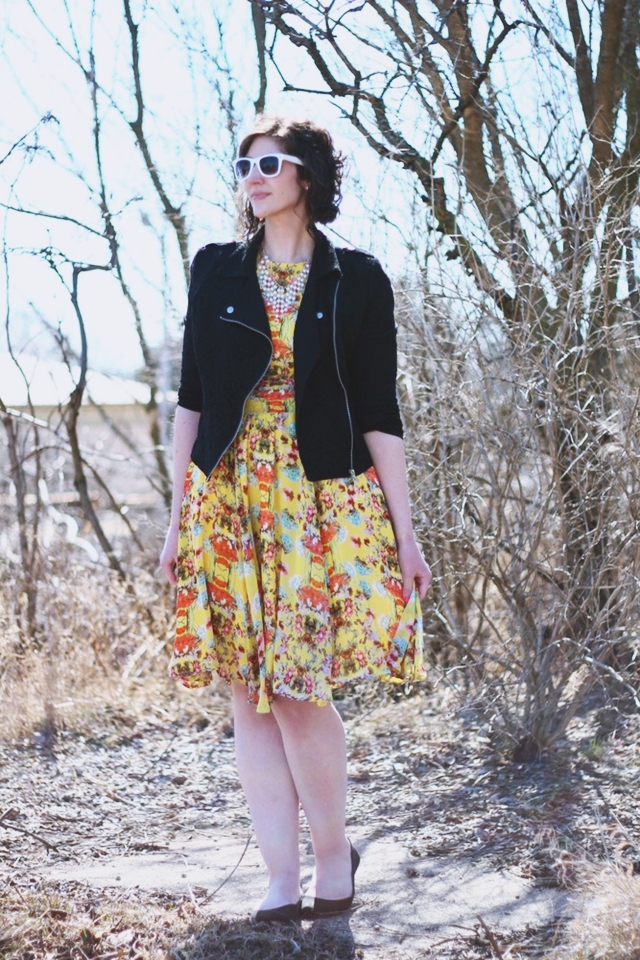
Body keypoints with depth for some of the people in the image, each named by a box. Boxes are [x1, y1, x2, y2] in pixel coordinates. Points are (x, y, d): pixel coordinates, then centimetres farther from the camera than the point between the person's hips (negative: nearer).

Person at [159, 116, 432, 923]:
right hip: (229, 501, 3)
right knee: (248, 693, 2)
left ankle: (332, 854, 18)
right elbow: (191, 398, 9)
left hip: (326, 504, -3)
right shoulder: (215, 270, 8)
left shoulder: (357, 281, 1)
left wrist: (406, 533, -3)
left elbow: (378, 415, 1)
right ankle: (283, 879, 12)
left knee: (298, 691, -6)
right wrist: (177, 516, 5)